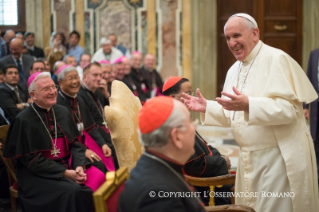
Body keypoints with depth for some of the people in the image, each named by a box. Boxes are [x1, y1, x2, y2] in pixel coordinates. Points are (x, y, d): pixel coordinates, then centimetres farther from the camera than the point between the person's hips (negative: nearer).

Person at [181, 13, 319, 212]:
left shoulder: (276, 59, -13)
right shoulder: (234, 70, 12)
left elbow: (288, 108, -23)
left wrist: (248, 105, -35)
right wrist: (206, 107, 3)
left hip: (279, 156, -8)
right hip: (249, 156, 8)